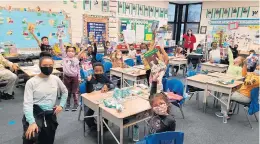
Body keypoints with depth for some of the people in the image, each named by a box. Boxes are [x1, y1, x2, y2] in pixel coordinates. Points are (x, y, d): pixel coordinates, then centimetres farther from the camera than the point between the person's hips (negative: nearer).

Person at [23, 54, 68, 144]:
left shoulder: (56, 79, 4)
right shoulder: (31, 82, -8)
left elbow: (65, 92, 20)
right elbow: (27, 104, -14)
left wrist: (61, 105, 6)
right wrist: (32, 122, -26)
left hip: (50, 114, 4)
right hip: (35, 113, -4)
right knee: (31, 136, -30)